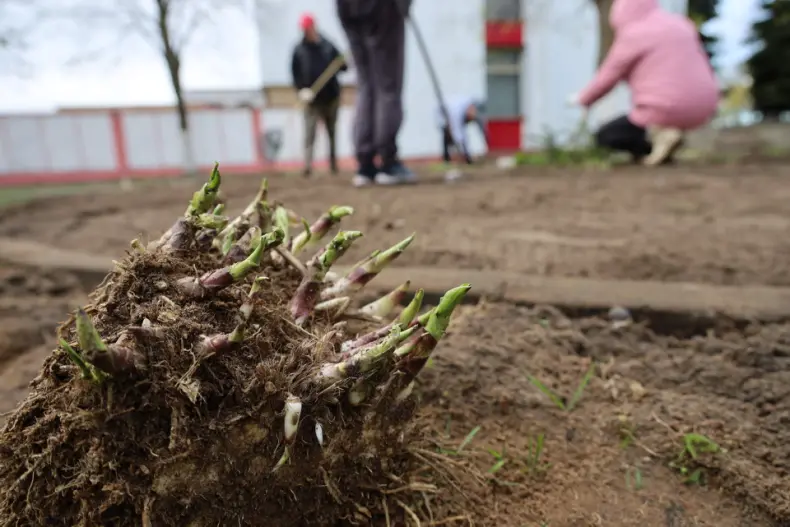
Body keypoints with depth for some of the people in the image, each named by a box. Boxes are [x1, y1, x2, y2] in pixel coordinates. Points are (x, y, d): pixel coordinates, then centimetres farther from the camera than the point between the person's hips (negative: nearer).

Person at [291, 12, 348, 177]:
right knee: (310, 134, -12)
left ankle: (334, 165, 24)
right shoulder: (299, 50, 0)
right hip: (312, 99, -2)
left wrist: (343, 64, -16)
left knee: (332, 133, 12)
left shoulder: (328, 46, 4)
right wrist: (301, 89, -18)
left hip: (331, 97, 2)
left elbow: (342, 66, 8)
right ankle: (307, 167, -15)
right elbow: (295, 73, -2)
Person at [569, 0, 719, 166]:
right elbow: (703, 65, 22)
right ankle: (662, 131, 14)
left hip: (666, 110, -7)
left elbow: (606, 78, 1)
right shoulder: (680, 23, 16)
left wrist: (582, 99, 17)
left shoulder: (632, 35, -5)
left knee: (604, 137, 10)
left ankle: (660, 136, -11)